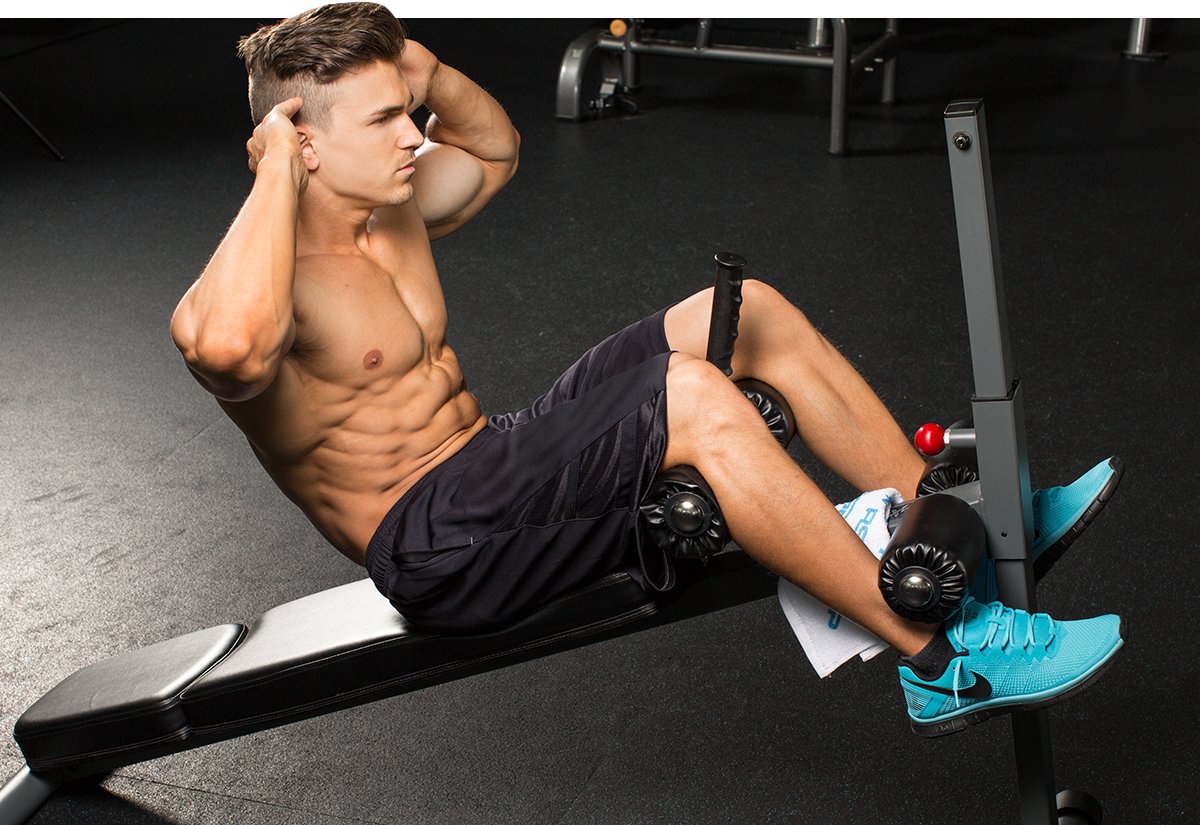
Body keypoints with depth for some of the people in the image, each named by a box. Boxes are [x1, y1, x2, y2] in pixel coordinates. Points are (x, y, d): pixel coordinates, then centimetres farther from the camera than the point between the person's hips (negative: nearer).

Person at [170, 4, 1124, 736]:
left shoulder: (390, 207, 9)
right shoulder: (258, 280, -19)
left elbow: (496, 150, 28)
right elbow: (227, 346, -46)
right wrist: (276, 168, -32)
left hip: (496, 472, 10)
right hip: (436, 549, -10)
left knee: (748, 312, 0)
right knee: (694, 400, -31)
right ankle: (946, 662, -23)